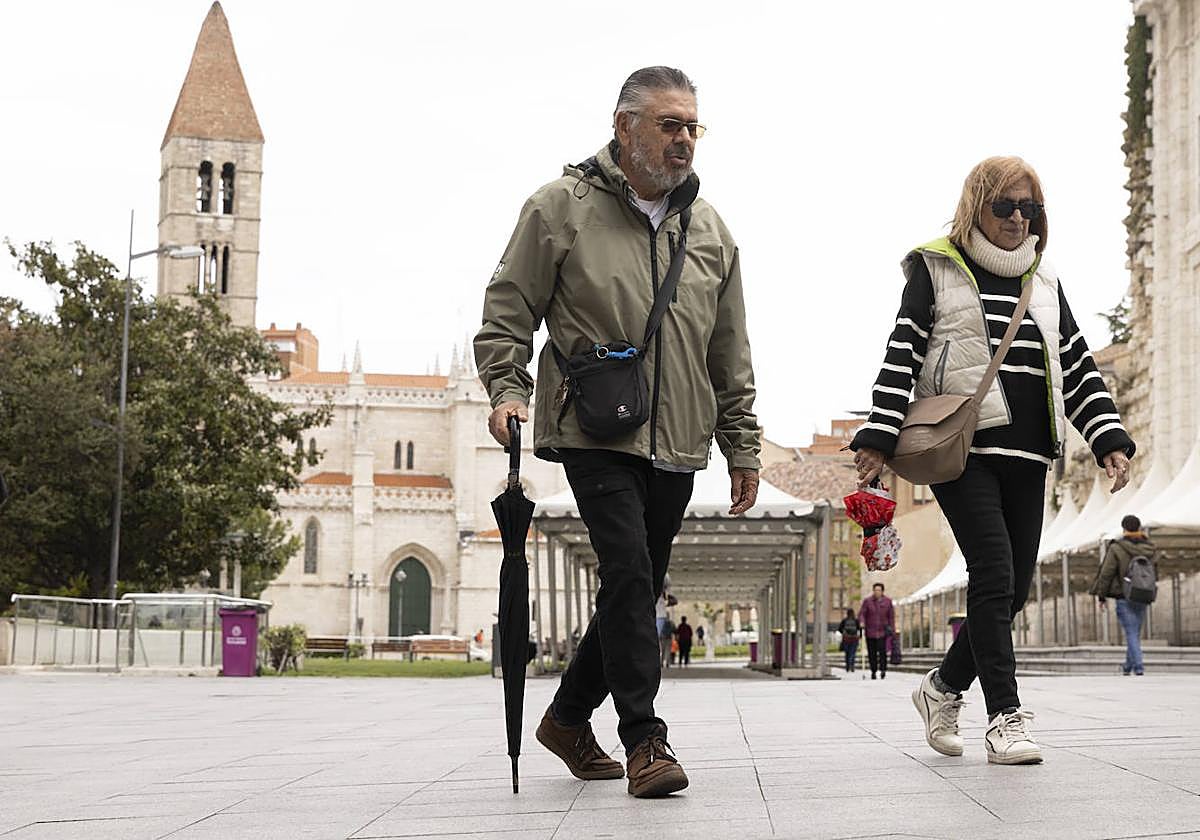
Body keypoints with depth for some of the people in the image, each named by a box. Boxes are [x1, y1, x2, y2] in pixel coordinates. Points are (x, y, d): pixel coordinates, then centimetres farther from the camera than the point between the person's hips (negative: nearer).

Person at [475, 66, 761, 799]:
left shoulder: (709, 229, 13)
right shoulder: (562, 208, -1)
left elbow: (731, 356, 16)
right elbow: (508, 311, 2)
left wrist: (743, 446, 15)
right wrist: (509, 389, -12)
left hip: (676, 445, 5)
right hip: (594, 435, -5)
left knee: (637, 588, 11)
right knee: (629, 573, -17)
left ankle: (570, 716, 29)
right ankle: (644, 739, -12)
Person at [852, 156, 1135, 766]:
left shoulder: (1044, 283, 19)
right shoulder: (935, 270, 4)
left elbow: (1078, 368, 18)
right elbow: (901, 356, -3)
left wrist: (1110, 440, 6)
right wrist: (878, 437, -12)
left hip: (1025, 455, 5)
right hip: (960, 448, -5)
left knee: (1013, 588, 4)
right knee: (993, 573, -15)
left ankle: (944, 686, 24)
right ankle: (1006, 716, -12)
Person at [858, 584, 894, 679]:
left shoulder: (888, 601, 6)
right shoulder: (867, 601, 3)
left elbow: (891, 616, 9)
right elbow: (861, 613, 0)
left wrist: (891, 628, 3)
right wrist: (861, 622, -20)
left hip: (882, 632, -1)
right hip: (870, 632, 1)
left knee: (882, 651, -14)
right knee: (871, 653, 3)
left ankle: (883, 670, -7)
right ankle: (873, 671, 13)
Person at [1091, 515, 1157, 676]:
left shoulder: (1116, 549, -10)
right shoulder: (1147, 549, 3)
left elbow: (1106, 573, -10)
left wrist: (1101, 595, 2)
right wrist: (1144, 537, 17)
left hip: (1124, 597, -5)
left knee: (1131, 633, -7)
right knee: (1135, 633, 16)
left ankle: (1138, 666, -18)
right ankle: (1128, 665, 26)